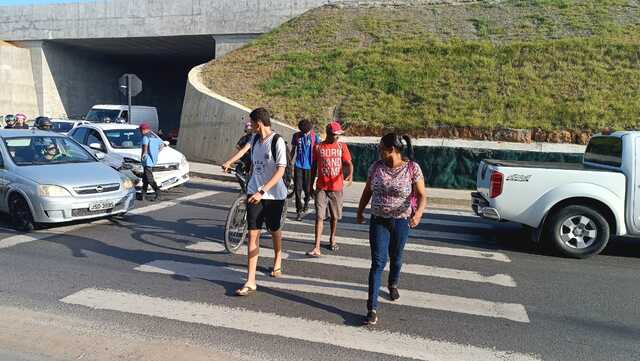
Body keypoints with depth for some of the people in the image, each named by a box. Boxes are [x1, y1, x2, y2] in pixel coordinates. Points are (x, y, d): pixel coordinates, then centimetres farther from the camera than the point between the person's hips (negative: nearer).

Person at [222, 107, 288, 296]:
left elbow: (280, 170, -20)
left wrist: (262, 192, -26)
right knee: (253, 233, -4)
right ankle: (250, 282, -4)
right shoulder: (255, 138, 8)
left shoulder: (277, 141, -15)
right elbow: (244, 149, -4)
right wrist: (229, 162, -23)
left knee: (274, 230, 16)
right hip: (254, 192, 4)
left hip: (274, 195, -4)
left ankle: (277, 260, 47)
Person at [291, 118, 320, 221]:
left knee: (308, 188, 6)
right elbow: (293, 150, 13)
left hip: (309, 166, -1)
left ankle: (306, 204, 35)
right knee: (297, 188, -4)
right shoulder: (296, 136, 3)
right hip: (298, 165, 1)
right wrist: (290, 163, 13)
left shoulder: (315, 137, -4)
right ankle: (299, 210, 3)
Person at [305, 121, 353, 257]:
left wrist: (350, 174, -26)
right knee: (319, 216, -8)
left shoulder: (342, 146, 2)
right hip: (321, 187, -1)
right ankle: (317, 248, -10)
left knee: (334, 216, 14)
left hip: (337, 187, 1)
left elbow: (348, 163, -4)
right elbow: (314, 167, 8)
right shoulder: (318, 147, 1)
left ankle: (332, 239, 37)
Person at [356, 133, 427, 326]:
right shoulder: (376, 167, -2)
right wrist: (360, 212, 17)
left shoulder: (412, 168, -11)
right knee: (378, 262, -7)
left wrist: (418, 213, -32)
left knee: (396, 258, 19)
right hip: (378, 221, 1)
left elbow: (422, 196, -14)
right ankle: (372, 309, -7)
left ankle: (393, 284, 52)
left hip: (401, 221, -1)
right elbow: (367, 191, 11)